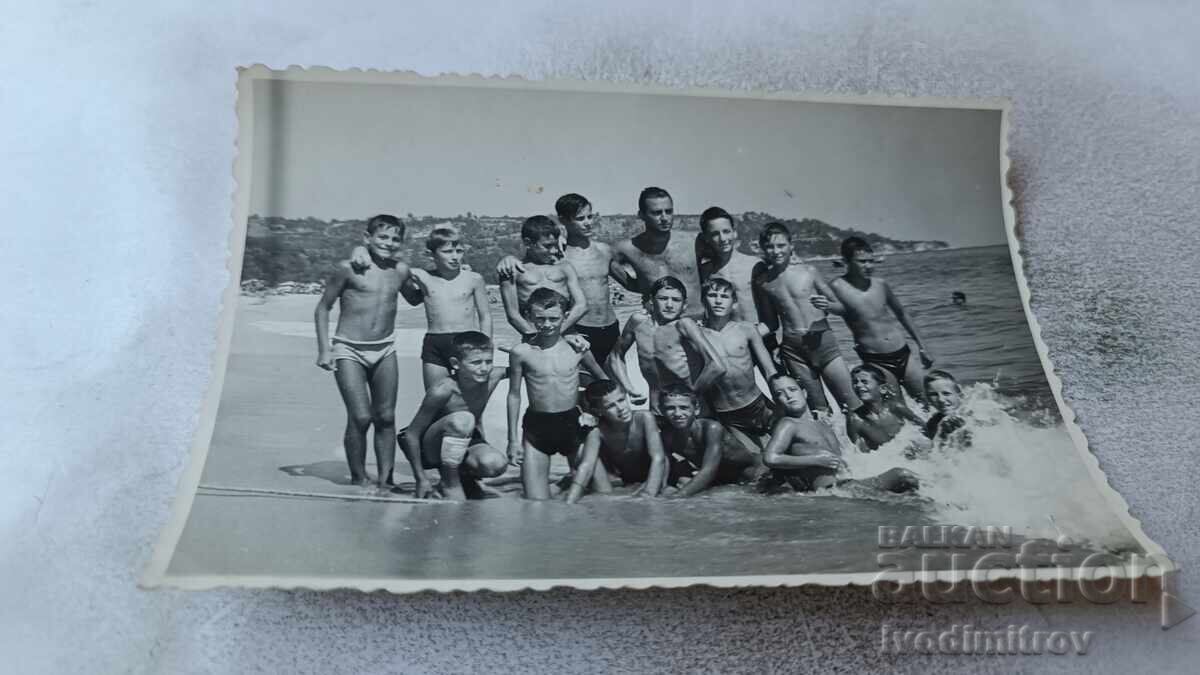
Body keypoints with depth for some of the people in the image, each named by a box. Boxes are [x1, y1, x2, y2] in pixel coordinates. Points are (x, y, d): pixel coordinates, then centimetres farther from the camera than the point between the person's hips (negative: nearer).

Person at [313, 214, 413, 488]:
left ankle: (385, 480, 14)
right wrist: (324, 349, -5)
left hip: (385, 350, 4)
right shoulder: (348, 269, -7)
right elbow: (322, 309, 0)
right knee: (360, 417, -10)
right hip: (349, 350, -4)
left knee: (386, 417, 4)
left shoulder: (402, 271, 5)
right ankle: (359, 478, 8)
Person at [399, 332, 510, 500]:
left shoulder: (492, 377, -15)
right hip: (429, 448, -5)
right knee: (462, 419, -36)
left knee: (496, 465, -28)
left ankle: (464, 475, 9)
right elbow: (411, 434, -21)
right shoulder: (442, 391, -29)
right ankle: (449, 482, -15)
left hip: (467, 442, 5)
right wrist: (421, 478, -18)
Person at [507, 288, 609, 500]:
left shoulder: (577, 347, -3)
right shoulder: (521, 352, -6)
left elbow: (602, 379, 13)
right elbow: (514, 395, 3)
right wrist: (513, 439, 3)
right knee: (536, 503, -6)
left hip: (572, 424, 2)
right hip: (536, 427, -1)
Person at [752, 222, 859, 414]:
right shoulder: (762, 282, 5)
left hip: (822, 340, -1)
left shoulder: (808, 271, 1)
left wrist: (828, 305, -14)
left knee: (853, 404, -5)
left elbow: (841, 307, 6)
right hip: (792, 348, 1)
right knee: (819, 409, 4)